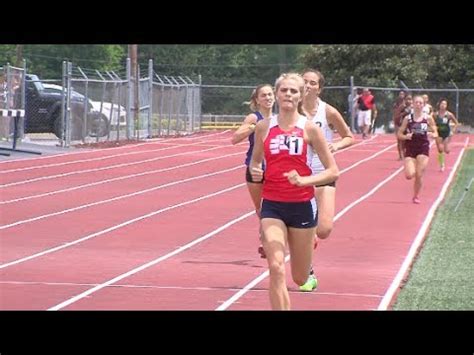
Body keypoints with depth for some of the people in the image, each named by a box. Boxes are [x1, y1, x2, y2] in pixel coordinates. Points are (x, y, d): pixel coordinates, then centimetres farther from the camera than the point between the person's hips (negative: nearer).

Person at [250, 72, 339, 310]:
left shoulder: (309, 129, -5)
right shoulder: (264, 127, 1)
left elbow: (333, 172, -4)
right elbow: (255, 161, 16)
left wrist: (304, 180, -20)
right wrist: (255, 171, -7)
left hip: (302, 205, -1)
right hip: (272, 205, 1)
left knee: (300, 279, 12)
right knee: (276, 268, -19)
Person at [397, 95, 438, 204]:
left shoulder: (428, 118, 1)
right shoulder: (407, 118, 1)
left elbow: (435, 132, 7)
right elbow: (399, 134, 5)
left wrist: (434, 134, -16)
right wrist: (406, 136, -16)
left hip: (423, 148, 0)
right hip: (410, 148, 0)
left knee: (419, 175, -5)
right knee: (409, 175, -14)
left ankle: (416, 196, 18)